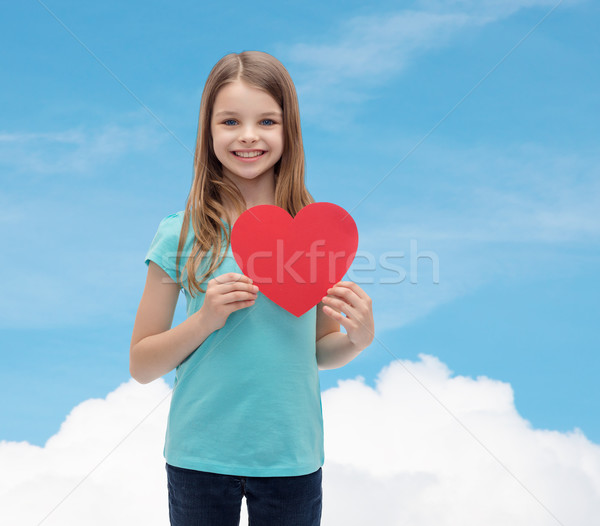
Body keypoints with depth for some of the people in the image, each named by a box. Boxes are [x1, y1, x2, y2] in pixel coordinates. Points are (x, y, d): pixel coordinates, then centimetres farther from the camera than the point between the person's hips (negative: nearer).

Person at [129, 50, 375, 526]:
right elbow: (141, 365, -1)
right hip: (200, 456, -1)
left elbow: (321, 351, 10)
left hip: (292, 456, 1)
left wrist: (358, 338, -11)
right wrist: (205, 319, -17)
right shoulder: (181, 234, -6)